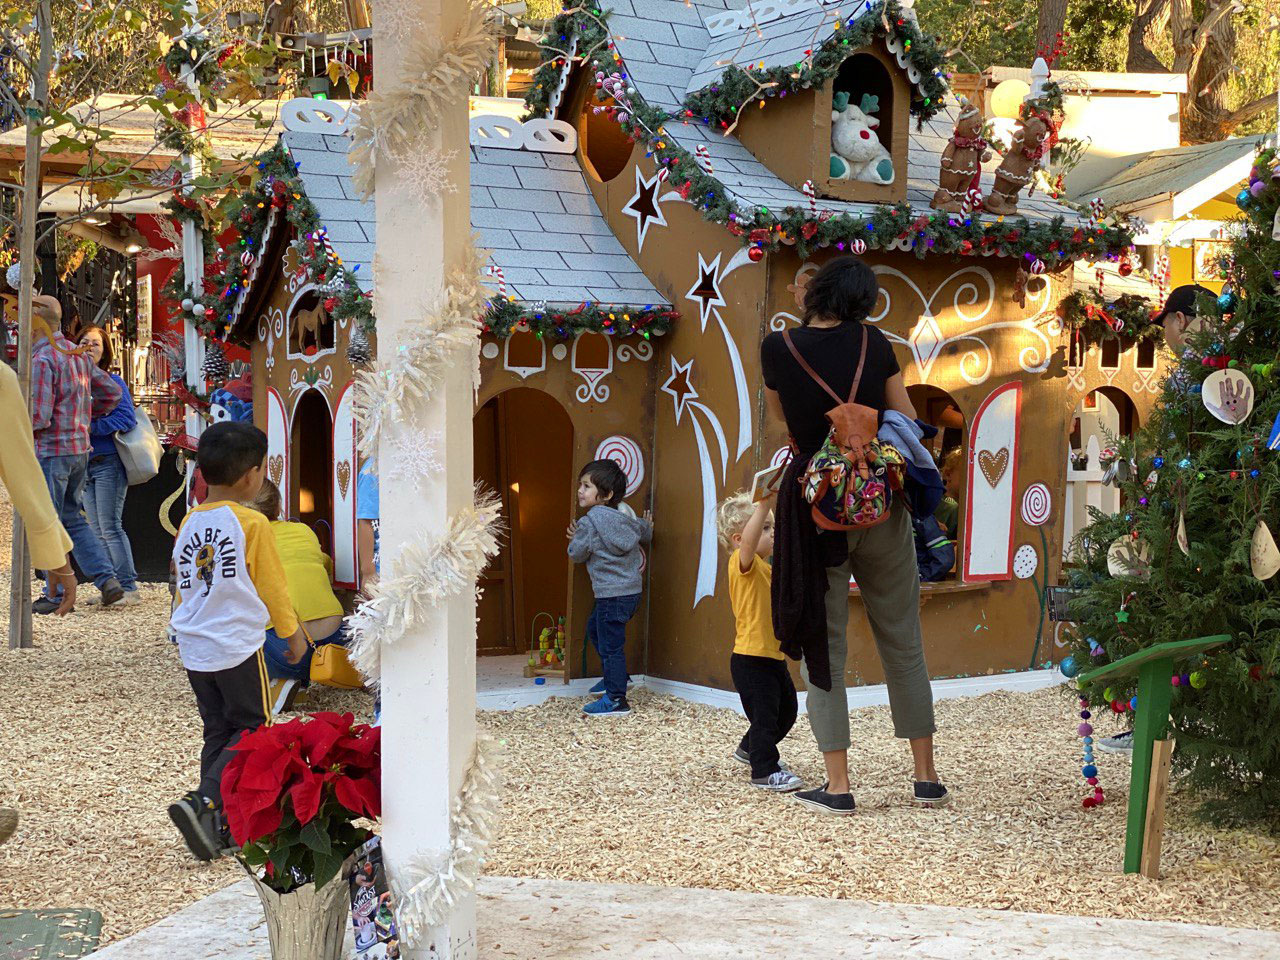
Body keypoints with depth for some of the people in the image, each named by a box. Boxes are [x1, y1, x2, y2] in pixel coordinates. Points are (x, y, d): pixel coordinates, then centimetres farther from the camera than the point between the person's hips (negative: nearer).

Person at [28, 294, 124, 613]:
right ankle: (107, 579, 7)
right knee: (73, 518, 16)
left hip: (51, 451, -8)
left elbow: (39, 418, -21)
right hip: (80, 448, 8)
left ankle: (56, 595, 8)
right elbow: (112, 392, 17)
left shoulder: (41, 359, -16)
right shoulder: (77, 354, 9)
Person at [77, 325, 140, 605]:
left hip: (108, 464, -7)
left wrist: (90, 427, -19)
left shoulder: (112, 382, -7)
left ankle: (129, 588, -4)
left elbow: (127, 418, -17)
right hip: (85, 464, 7)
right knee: (98, 530, 10)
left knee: (110, 527, -9)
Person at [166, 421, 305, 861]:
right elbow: (272, 585, -5)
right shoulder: (251, 523, -12)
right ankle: (202, 803, -15)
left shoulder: (189, 523, 6)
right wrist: (293, 633, 10)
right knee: (251, 731, 3)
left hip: (193, 648, 6)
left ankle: (218, 825, 13)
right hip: (238, 647, -6)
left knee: (217, 732, 15)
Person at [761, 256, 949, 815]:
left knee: (824, 647, 5)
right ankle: (927, 778, 17)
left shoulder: (779, 348, -5)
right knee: (903, 643, 11)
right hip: (880, 502, 2)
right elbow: (907, 421, 6)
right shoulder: (873, 343, 0)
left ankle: (838, 787, 3)